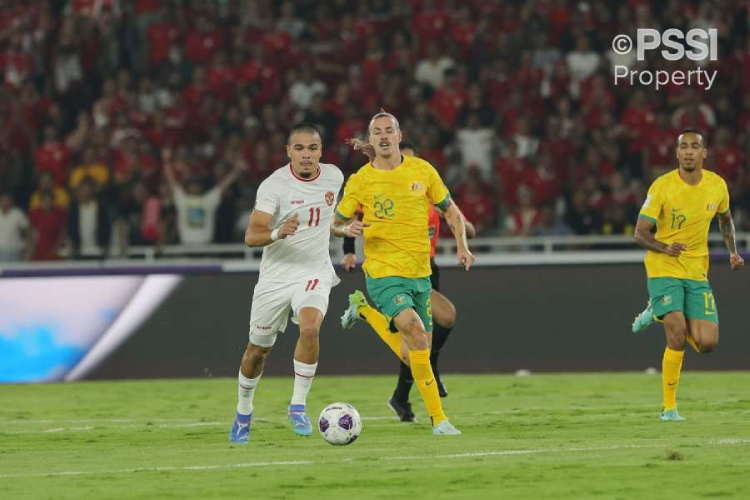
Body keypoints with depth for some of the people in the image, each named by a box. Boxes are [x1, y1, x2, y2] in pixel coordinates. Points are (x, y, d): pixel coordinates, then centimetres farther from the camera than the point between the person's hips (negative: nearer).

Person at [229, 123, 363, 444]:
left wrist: (343, 230, 8)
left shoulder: (334, 177, 0)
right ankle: (243, 413, 34)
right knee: (257, 351, 9)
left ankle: (298, 407, -17)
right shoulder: (274, 185, -15)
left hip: (314, 273, 2)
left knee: (310, 329, -28)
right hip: (275, 275, -1)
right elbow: (251, 236, -23)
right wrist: (278, 233, -41)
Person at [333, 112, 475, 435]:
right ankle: (438, 418, -21)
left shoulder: (422, 171, 4)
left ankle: (364, 309, 35)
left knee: (414, 355, 10)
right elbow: (337, 223, 7)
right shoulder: (360, 181, -2)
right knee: (416, 332, -28)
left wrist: (461, 245, 0)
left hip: (420, 273, 4)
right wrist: (347, 229, -16)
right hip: (384, 273, -4)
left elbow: (449, 209, 14)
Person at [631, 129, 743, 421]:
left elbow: (725, 219, 22)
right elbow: (640, 233, -13)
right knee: (677, 336, -19)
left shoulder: (717, 186, -1)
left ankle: (659, 314, 23)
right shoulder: (662, 187, -13)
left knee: (707, 343, -7)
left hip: (697, 273, 4)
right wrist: (665, 248, -31)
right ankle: (669, 407, -6)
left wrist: (733, 252, 14)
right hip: (664, 269, -4)